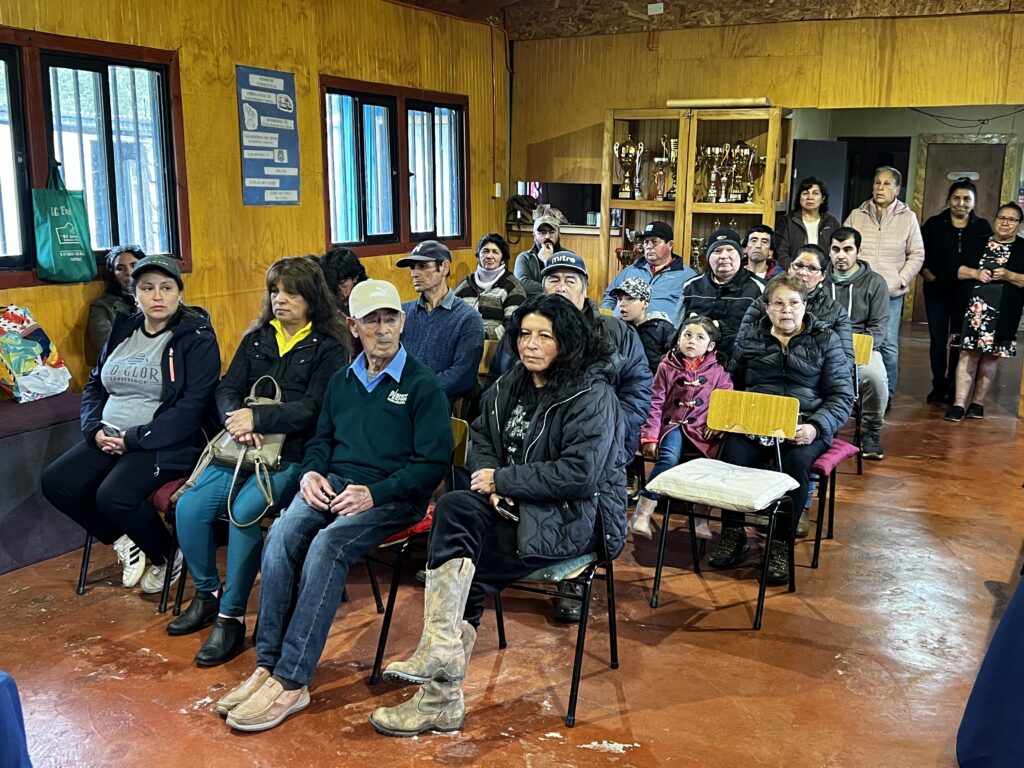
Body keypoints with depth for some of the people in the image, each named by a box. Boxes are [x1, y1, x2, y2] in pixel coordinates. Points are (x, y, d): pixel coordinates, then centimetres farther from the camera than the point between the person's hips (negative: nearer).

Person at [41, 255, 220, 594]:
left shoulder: (197, 338, -9)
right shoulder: (122, 331, 12)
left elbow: (192, 407, -17)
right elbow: (94, 385, 18)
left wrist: (134, 438, -19)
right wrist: (95, 429, -2)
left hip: (165, 444, -7)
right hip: (110, 440, 7)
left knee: (113, 496, -28)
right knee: (55, 482, -11)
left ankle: (168, 557, 1)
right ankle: (122, 540, 11)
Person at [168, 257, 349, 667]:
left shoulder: (329, 349, 0)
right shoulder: (257, 338, 16)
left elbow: (311, 410, -11)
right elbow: (226, 390, 8)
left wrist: (257, 417, -20)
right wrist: (236, 420, -14)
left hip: (291, 454, -5)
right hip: (242, 448, 5)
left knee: (244, 512, -30)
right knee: (189, 507, -16)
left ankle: (231, 617, -14)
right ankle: (207, 594, 9)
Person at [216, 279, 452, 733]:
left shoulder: (423, 385, -2)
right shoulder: (341, 381, 18)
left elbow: (434, 463, -7)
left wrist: (374, 494, -18)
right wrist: (311, 472, 1)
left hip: (391, 498, -5)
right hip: (332, 484, 5)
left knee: (328, 545, -32)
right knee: (282, 533, -25)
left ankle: (291, 681, -28)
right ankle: (266, 665, -23)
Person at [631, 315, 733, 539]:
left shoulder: (717, 371, 9)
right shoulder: (667, 367, 4)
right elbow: (656, 404, 2)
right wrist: (650, 436, -6)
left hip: (702, 429, 2)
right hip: (672, 425, -2)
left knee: (710, 462, -26)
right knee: (669, 459, -30)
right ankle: (642, 514, -27)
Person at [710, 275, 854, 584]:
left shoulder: (825, 341, 10)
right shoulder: (751, 342, 17)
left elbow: (842, 396, 4)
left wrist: (816, 426, -14)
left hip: (804, 426, -1)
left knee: (797, 461, -35)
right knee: (731, 453, -31)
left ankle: (781, 543, -19)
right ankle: (733, 533, -12)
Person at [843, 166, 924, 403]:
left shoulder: (908, 218, 6)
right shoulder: (856, 215, 7)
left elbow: (916, 255, 7)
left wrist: (898, 281, -5)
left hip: (891, 294, -1)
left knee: (889, 345, -2)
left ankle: (886, 394, 12)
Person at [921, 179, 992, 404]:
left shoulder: (983, 228, 1)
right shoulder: (934, 224, 1)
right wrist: (926, 273, -4)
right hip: (937, 291, 1)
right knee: (937, 340, 5)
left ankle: (954, 389, 13)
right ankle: (939, 386, 15)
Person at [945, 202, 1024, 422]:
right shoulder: (980, 244, 12)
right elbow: (959, 271, 9)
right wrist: (975, 273, -9)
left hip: (1001, 314, -1)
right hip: (972, 309, 1)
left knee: (989, 357, 6)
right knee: (968, 355, -4)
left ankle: (978, 403, 16)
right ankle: (959, 404, -6)